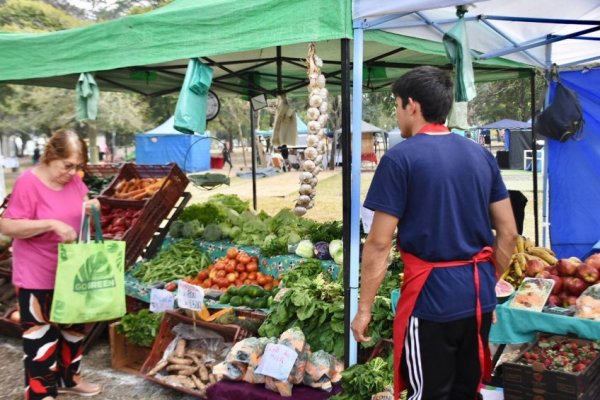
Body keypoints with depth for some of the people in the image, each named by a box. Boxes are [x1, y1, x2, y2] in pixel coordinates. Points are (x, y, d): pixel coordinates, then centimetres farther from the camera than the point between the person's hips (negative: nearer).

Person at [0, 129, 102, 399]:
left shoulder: (74, 181, 1)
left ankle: (68, 378, 37)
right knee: (41, 336, 4)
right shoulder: (28, 183, -19)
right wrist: (52, 224, -30)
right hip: (37, 277, -7)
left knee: (74, 327, 19)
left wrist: (91, 209, -8)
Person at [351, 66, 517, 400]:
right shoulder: (482, 155, 6)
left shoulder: (401, 158, -11)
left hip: (431, 298, -6)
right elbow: (509, 233, 8)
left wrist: (364, 308, -6)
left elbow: (379, 243, -13)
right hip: (480, 297, 6)